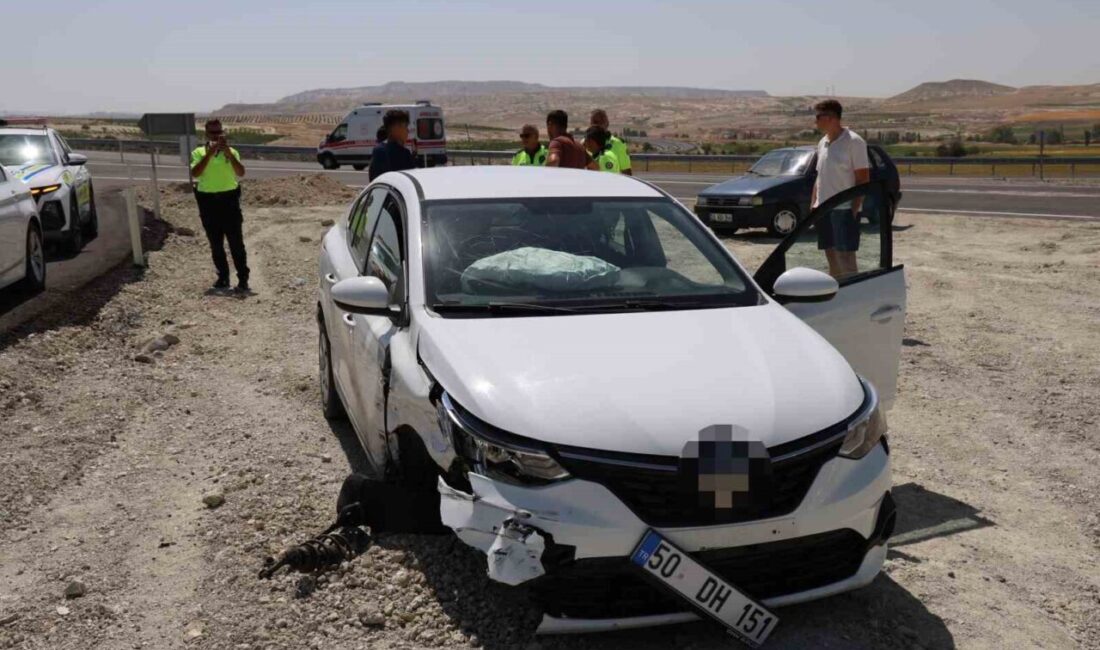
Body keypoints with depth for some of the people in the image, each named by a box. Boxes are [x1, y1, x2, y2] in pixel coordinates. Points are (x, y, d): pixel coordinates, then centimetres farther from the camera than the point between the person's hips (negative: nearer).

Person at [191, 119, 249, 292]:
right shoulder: (199, 152, 3)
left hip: (229, 199, -1)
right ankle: (223, 277, 20)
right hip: (208, 202, 1)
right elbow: (195, 174, -14)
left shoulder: (231, 152, 3)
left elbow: (241, 173, -13)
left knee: (236, 242, -2)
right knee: (216, 243, 9)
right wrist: (209, 154, -20)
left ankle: (243, 278, 2)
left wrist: (228, 153, -22)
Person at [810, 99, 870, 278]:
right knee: (832, 258, 13)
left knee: (845, 259, -8)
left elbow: (863, 179, -11)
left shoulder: (853, 141, -9)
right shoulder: (823, 143, 13)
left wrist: (854, 209, -17)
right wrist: (813, 203, 13)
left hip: (844, 209, -7)